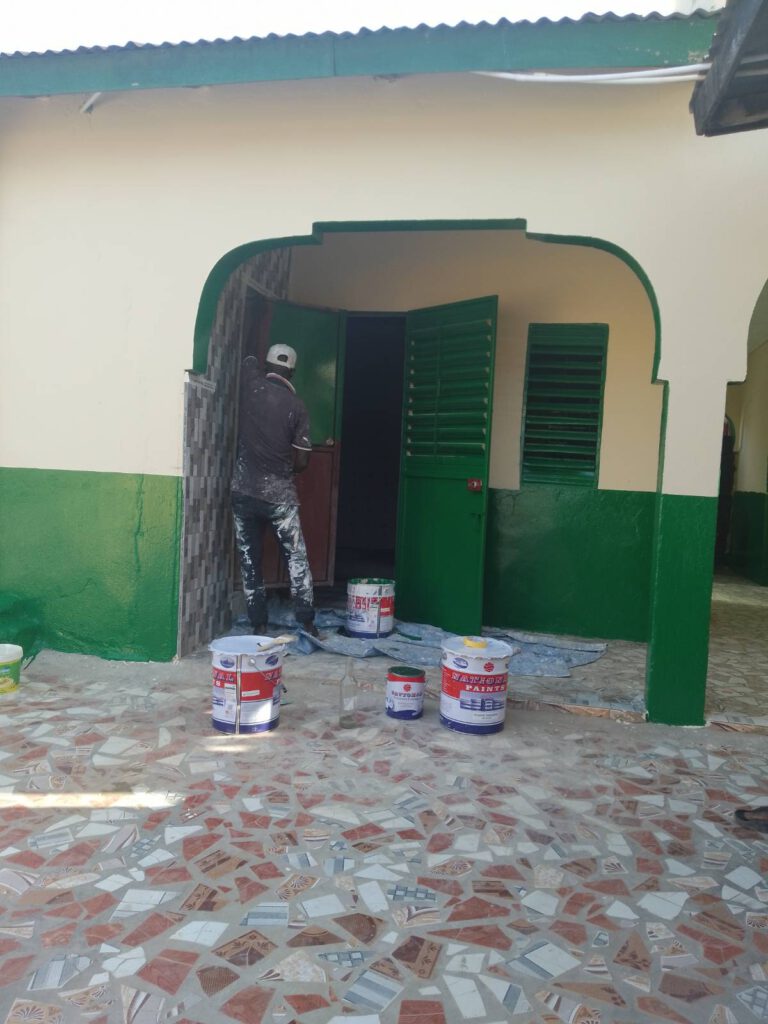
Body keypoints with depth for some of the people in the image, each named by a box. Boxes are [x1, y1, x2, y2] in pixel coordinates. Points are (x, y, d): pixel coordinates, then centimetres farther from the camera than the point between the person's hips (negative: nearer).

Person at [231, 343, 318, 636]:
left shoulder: (251, 385, 1)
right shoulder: (297, 406, -3)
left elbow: (249, 360, 26)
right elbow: (302, 461, -4)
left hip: (243, 491, 2)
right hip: (279, 495, -2)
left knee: (250, 562, 9)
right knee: (297, 560, 7)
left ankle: (259, 624, 11)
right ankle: (307, 623, 6)